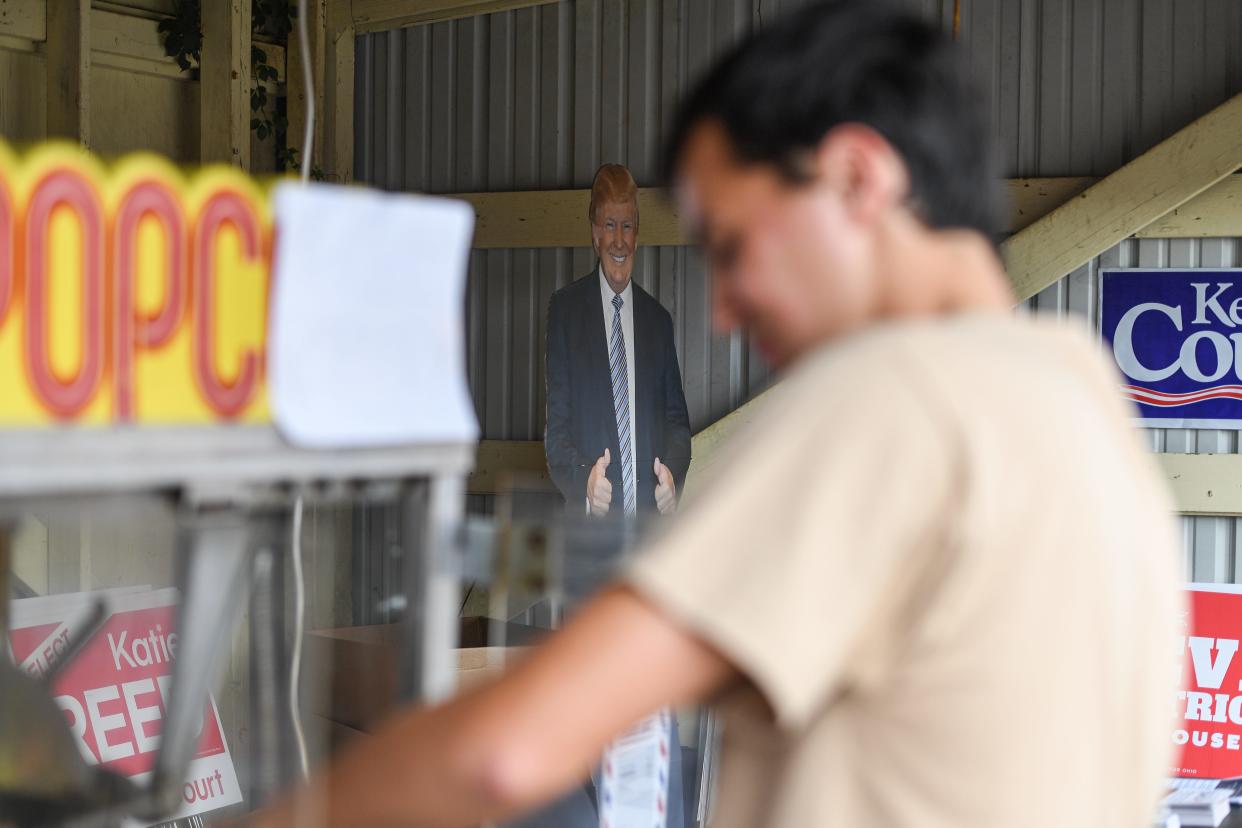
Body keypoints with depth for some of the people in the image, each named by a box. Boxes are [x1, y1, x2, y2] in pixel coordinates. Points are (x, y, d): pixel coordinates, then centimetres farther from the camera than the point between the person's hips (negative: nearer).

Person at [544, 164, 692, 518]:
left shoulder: (658, 319, 13)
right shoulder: (565, 308, 4)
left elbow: (677, 421, 15)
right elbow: (556, 425, 0)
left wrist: (672, 474, -7)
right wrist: (583, 477, -19)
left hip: (650, 515, 3)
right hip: (590, 517, -3)